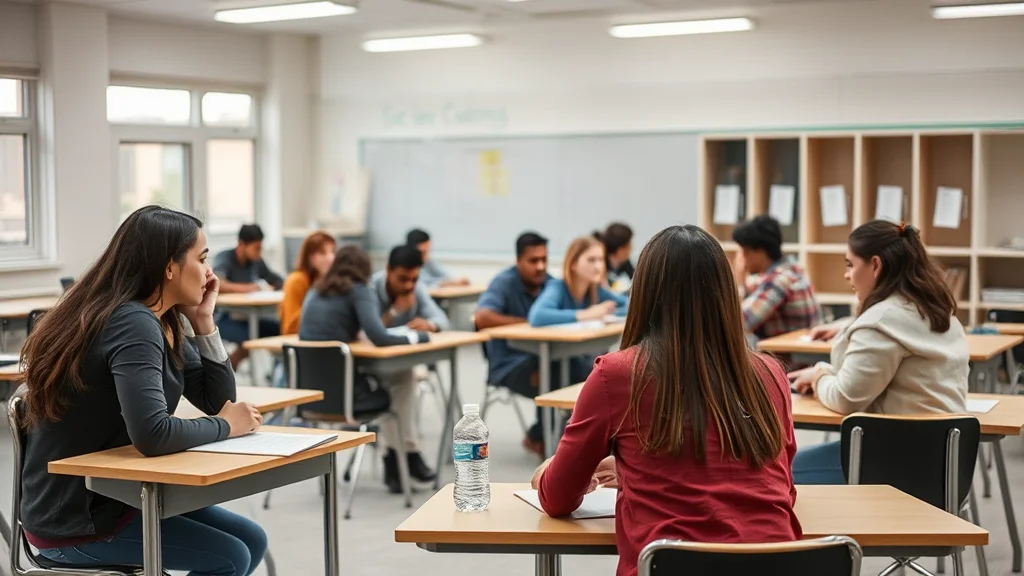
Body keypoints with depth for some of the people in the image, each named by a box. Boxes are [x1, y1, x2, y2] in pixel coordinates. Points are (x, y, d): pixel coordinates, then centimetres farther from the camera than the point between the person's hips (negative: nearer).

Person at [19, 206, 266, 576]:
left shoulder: (164, 324, 6)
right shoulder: (133, 324, -23)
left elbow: (218, 401, 7)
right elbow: (151, 435, -34)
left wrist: (202, 322, -2)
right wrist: (225, 426, -18)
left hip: (110, 495, 9)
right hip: (74, 519, -9)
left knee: (251, 541, 8)